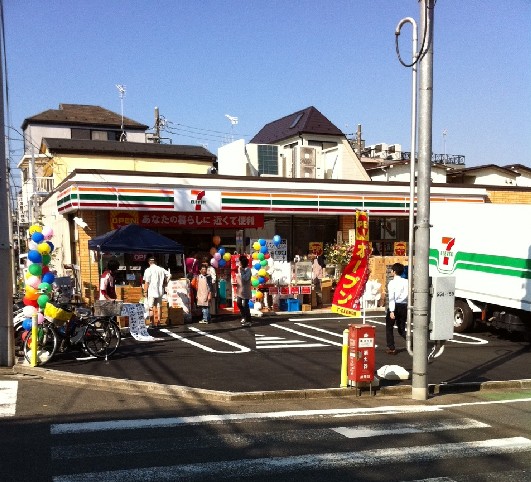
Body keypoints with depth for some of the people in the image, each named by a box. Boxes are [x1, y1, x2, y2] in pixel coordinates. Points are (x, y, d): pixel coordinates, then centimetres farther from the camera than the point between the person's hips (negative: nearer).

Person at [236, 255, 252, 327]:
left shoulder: (248, 269, -15)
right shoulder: (240, 268, 9)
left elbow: (246, 278, -29)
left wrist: (241, 271, -24)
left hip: (245, 290, -9)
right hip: (240, 290, 9)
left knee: (245, 306, -6)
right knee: (239, 303, 16)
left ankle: (248, 321, 2)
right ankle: (244, 317, 33)